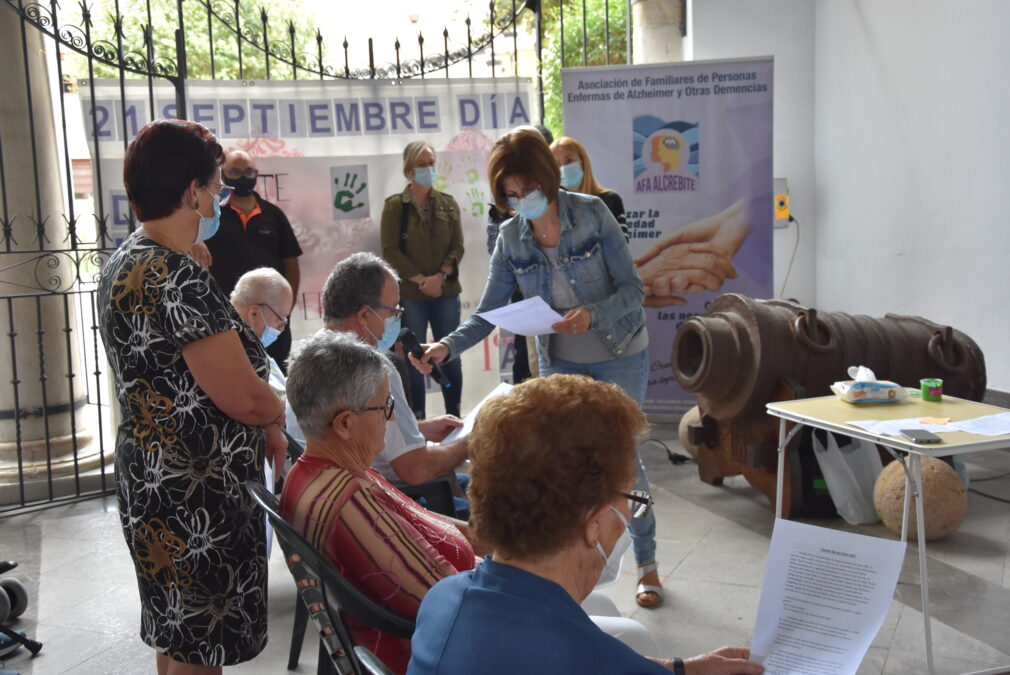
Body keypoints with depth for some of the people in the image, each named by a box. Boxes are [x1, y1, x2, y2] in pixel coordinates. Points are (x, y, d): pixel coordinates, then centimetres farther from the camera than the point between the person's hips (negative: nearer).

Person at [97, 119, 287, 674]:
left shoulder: (124, 262, 8)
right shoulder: (179, 279, -24)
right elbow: (243, 397, -24)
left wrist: (263, 428, 12)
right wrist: (278, 413, -1)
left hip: (151, 479, 10)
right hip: (197, 497, -10)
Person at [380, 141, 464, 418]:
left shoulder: (448, 204, 9)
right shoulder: (394, 206, 0)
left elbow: (457, 247, 4)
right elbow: (390, 250, -6)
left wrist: (440, 277, -12)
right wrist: (421, 280, -12)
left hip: (446, 292, 3)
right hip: (409, 293, -3)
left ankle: (454, 416, 16)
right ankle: (417, 419, 9)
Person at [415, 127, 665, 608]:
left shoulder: (592, 213, -16)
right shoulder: (511, 238, -6)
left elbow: (632, 289, -16)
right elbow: (489, 311, -8)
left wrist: (592, 314, -35)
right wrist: (447, 347, -24)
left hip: (620, 356, -3)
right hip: (560, 362, 3)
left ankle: (647, 563, 20)